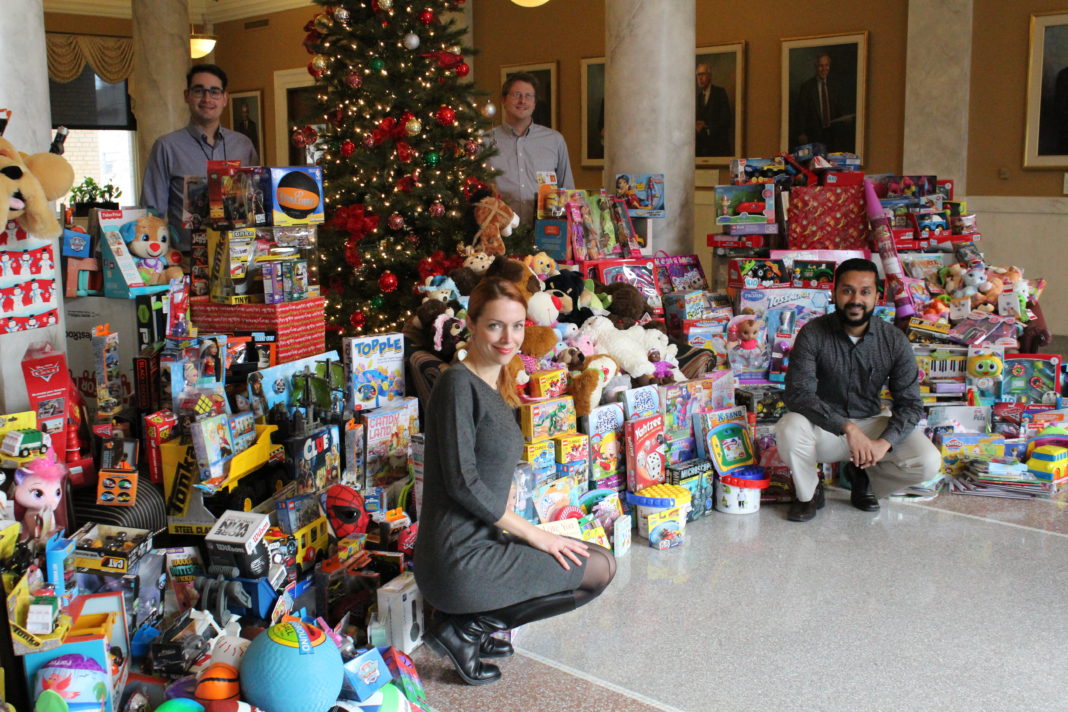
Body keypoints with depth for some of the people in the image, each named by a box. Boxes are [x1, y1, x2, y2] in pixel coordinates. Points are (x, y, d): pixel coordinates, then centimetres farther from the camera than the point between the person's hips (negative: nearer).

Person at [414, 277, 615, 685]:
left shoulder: (496, 385, 13)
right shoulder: (459, 383, -15)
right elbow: (462, 482, -19)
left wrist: (509, 519, 0)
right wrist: (532, 534, -13)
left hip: (483, 540, 9)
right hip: (460, 557, -9)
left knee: (598, 559, 21)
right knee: (599, 568, -2)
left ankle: (472, 624, 13)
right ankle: (463, 629, -1)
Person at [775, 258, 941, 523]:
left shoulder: (894, 341, -9)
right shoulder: (813, 334, -15)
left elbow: (910, 404, -9)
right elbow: (798, 393, -24)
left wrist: (884, 442, -28)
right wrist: (847, 428, -36)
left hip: (871, 423, 2)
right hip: (824, 426, -2)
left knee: (928, 463, -20)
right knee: (790, 429, -35)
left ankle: (863, 475, 13)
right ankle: (809, 493, -2)